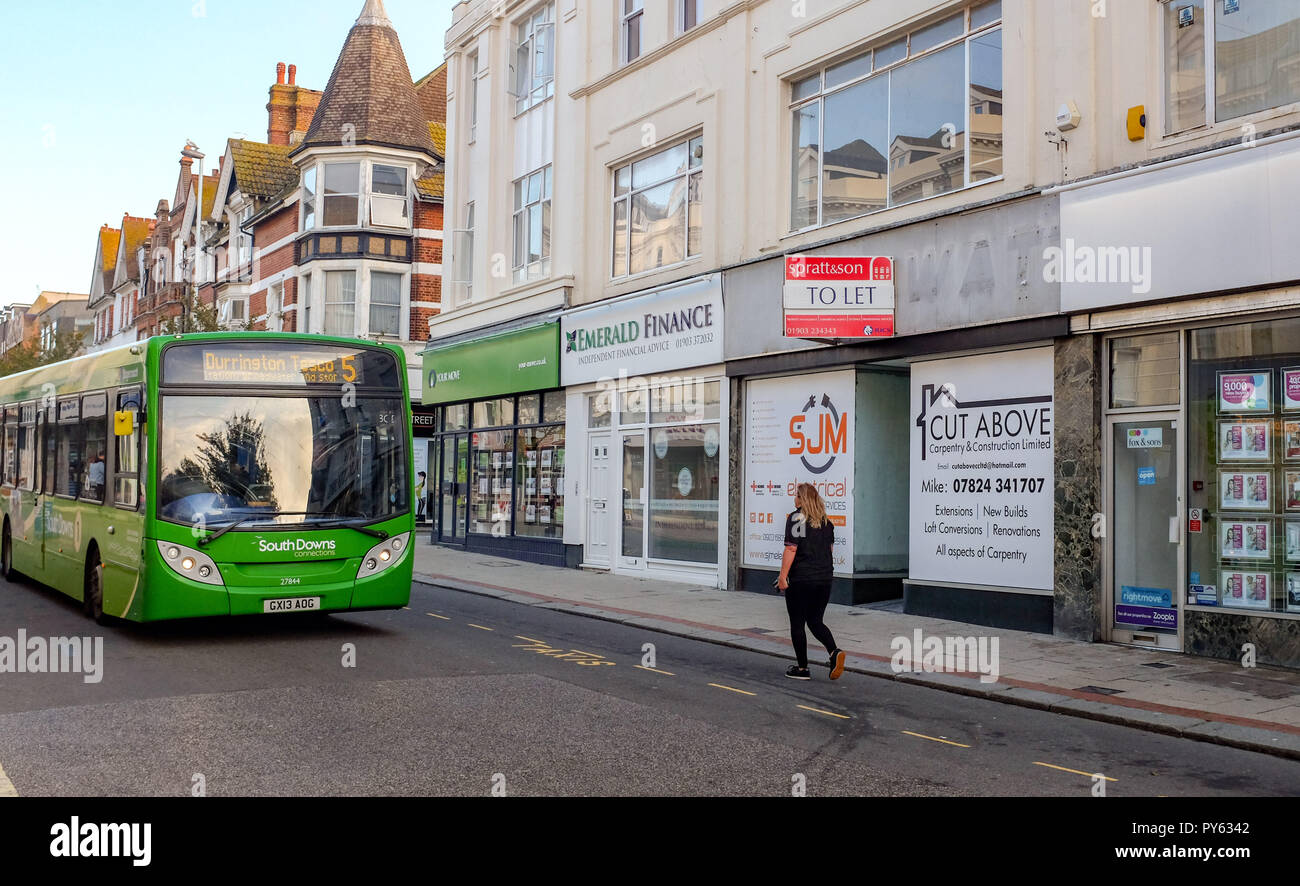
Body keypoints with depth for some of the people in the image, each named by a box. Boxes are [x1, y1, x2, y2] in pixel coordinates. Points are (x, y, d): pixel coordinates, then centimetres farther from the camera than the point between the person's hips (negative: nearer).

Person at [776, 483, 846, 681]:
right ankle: (834, 652, -9)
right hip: (824, 579, 6)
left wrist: (782, 576, -13)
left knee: (797, 624, 5)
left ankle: (802, 668, 8)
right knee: (815, 621, 14)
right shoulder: (826, 520, 11)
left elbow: (791, 549, -16)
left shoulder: (796, 518, -9)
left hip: (801, 579, -6)